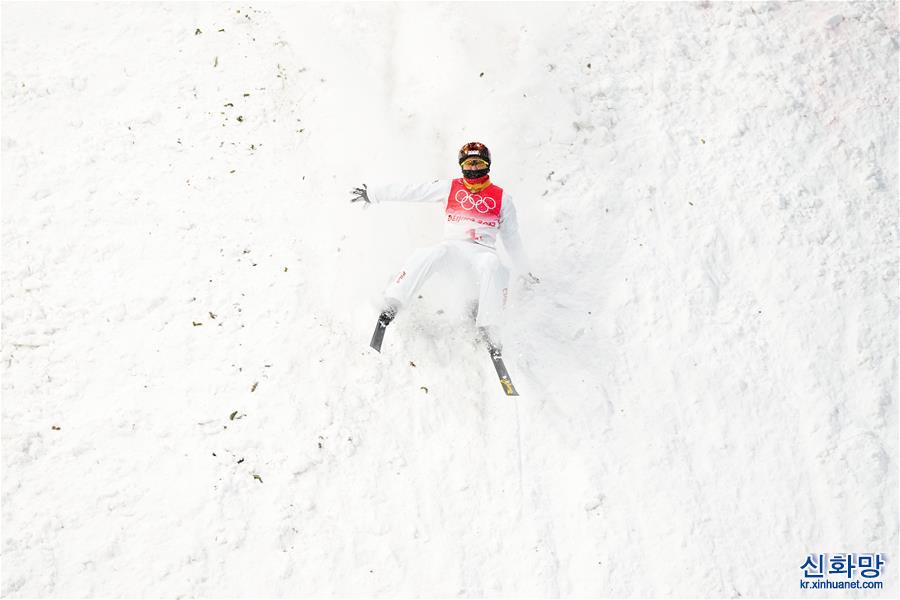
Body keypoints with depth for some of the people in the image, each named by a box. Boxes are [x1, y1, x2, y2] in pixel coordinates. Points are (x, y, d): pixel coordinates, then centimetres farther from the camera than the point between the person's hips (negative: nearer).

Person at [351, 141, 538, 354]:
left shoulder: (501, 198, 13)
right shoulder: (449, 188, 13)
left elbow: (511, 237, 22)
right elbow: (411, 192, 11)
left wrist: (524, 271, 25)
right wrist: (373, 193, 8)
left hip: (483, 250, -1)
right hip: (452, 245, 1)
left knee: (492, 267, -37)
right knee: (424, 257, -32)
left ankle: (488, 329, -33)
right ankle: (390, 308, -36)